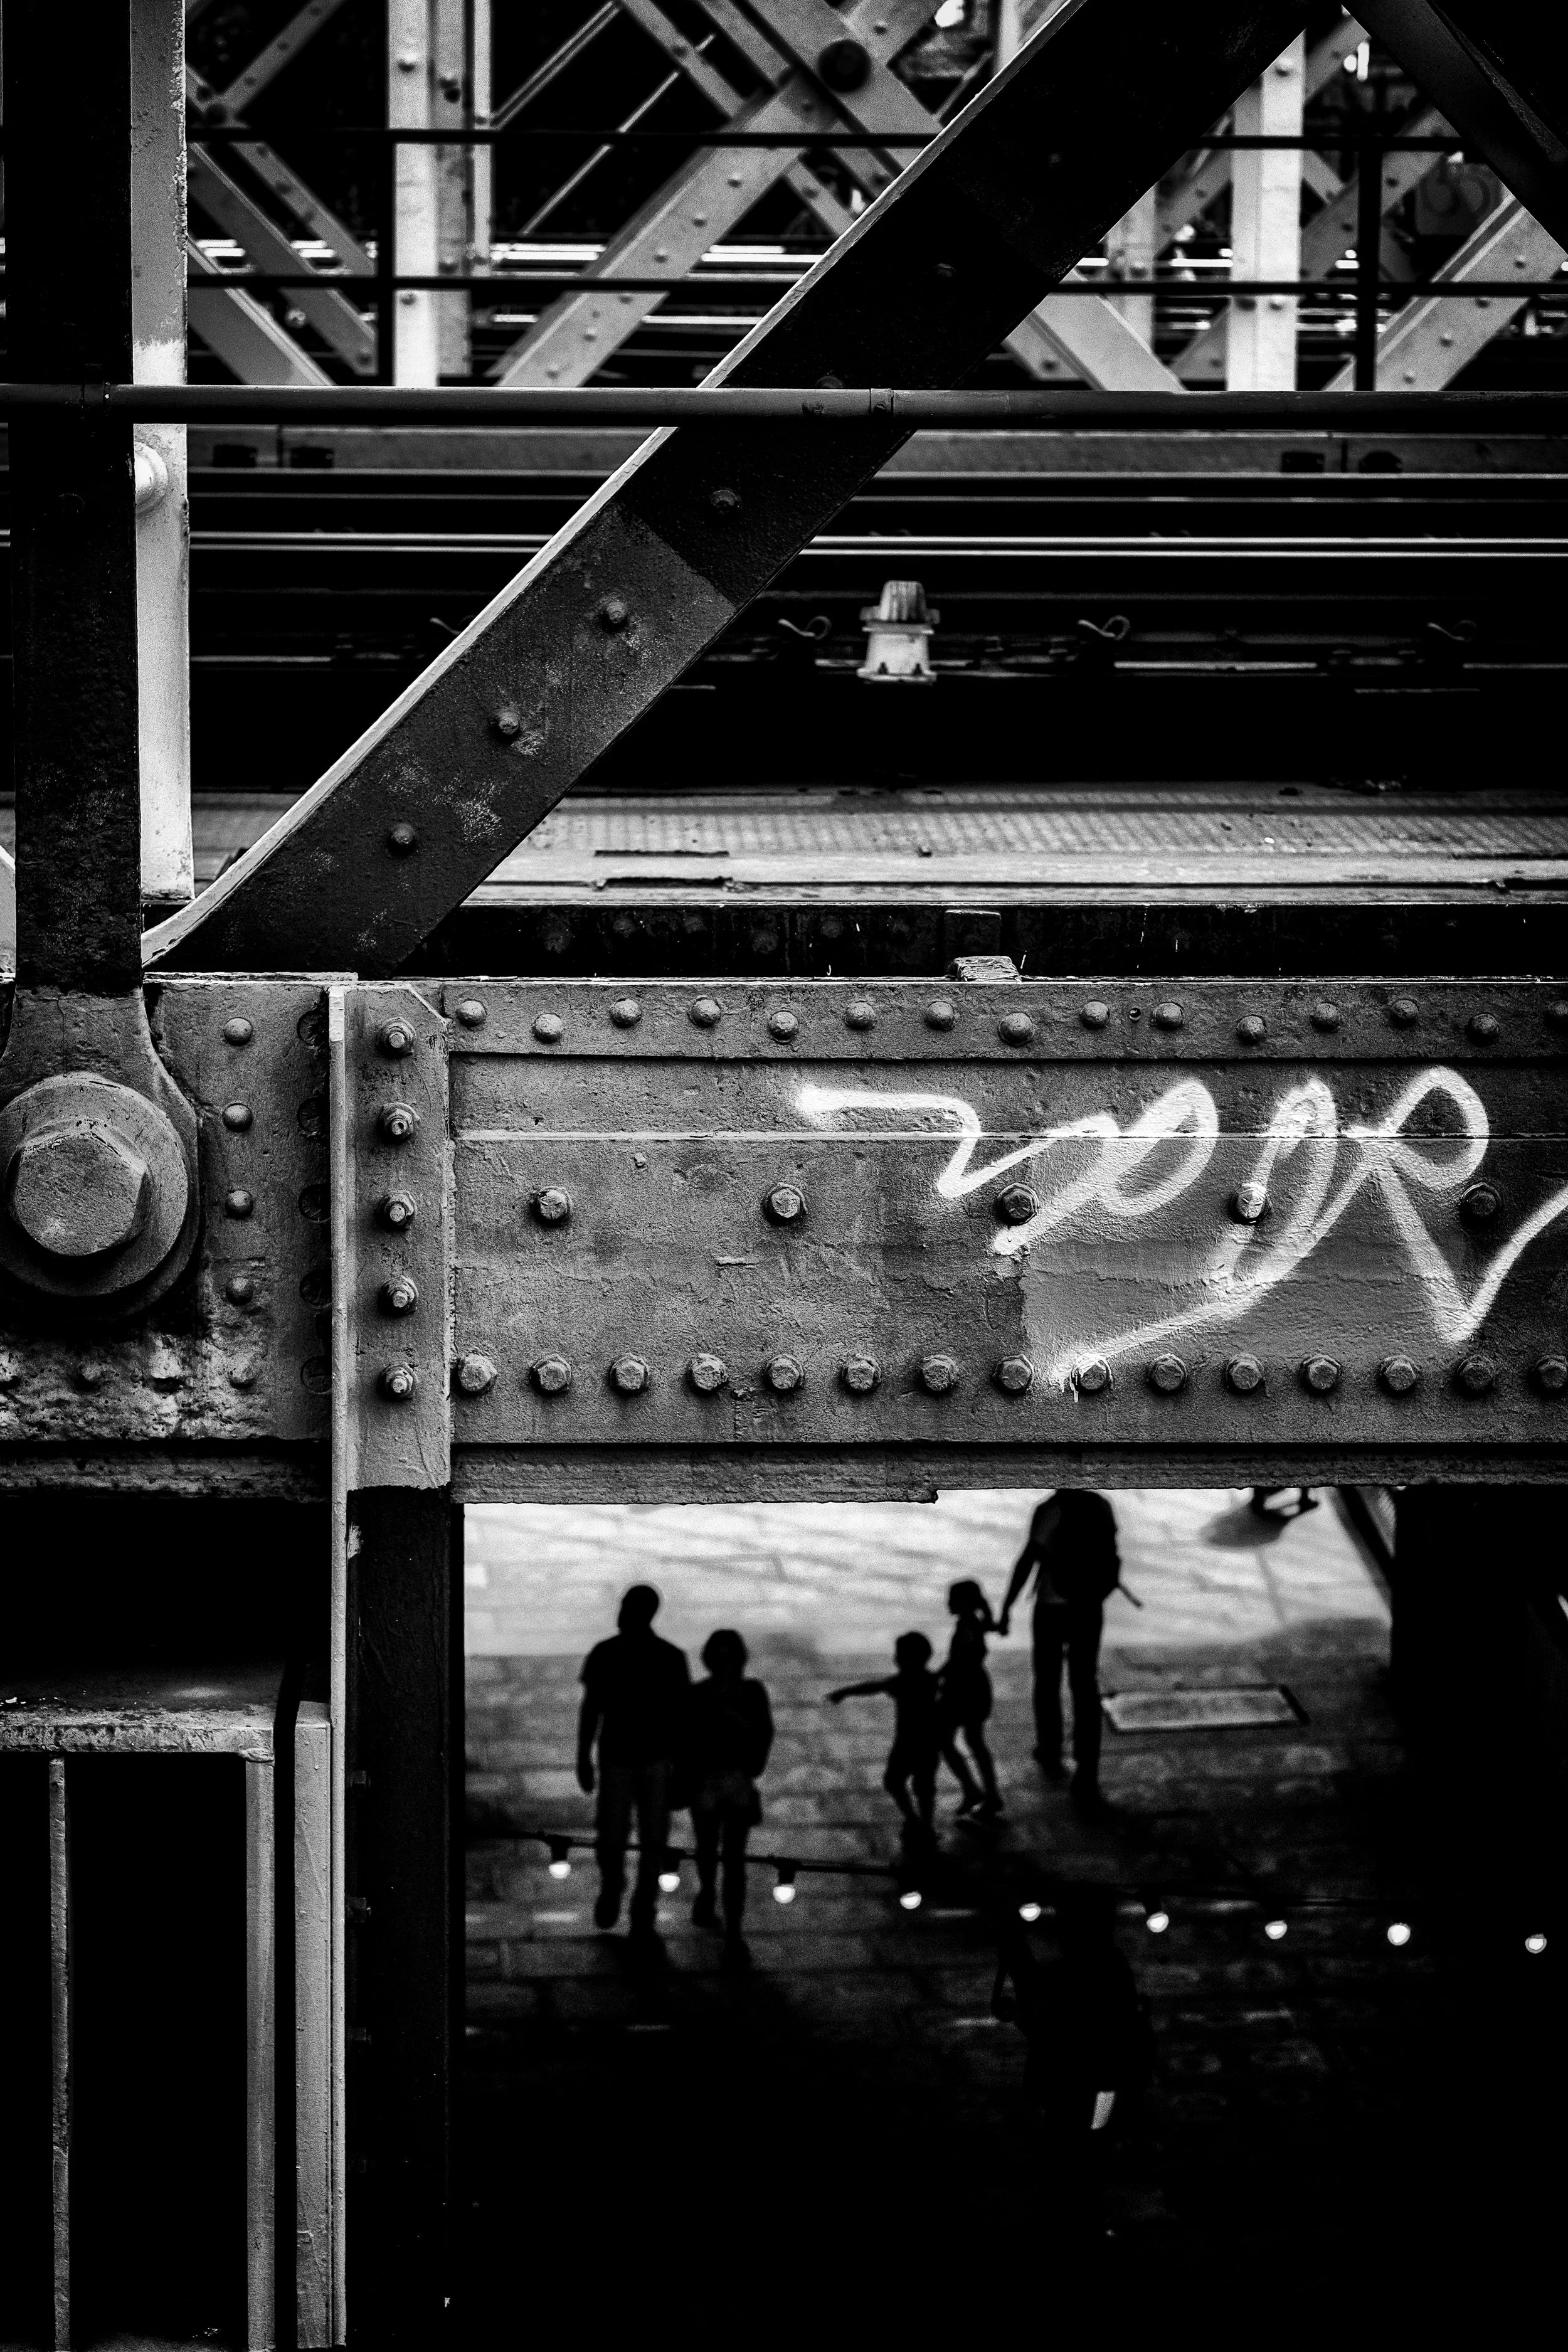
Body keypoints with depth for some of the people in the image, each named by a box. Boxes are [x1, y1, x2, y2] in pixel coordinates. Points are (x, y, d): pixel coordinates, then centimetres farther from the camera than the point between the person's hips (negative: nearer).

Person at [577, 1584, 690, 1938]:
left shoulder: (671, 1659, -9)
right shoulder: (603, 1655, -7)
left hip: (659, 1762, 0)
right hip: (615, 1760, 0)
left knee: (652, 1841, 6)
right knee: (611, 1840, 1)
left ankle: (644, 1910, 21)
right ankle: (611, 1888, 25)